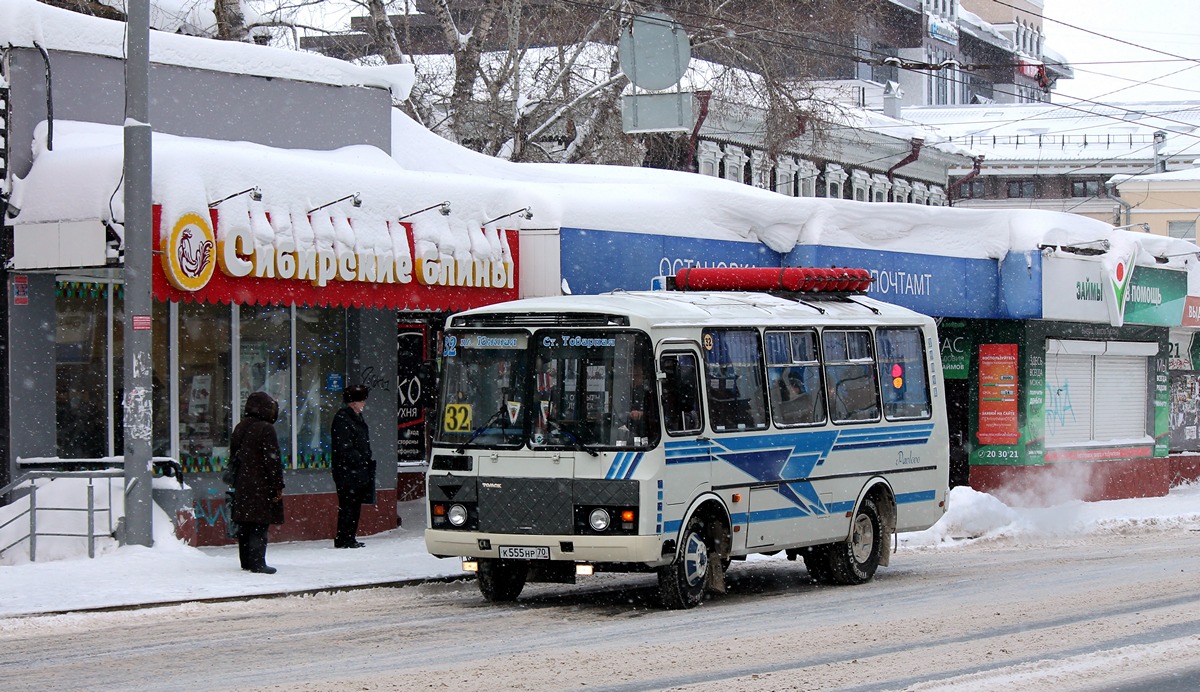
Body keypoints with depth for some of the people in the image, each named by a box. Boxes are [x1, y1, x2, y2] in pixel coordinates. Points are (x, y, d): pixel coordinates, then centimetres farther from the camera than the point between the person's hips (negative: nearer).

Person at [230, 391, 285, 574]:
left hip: (241, 485, 8)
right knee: (259, 525, -6)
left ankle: (246, 561, 16)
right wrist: (278, 486, -10)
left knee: (245, 525, 11)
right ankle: (257, 562, -9)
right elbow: (272, 460, -14)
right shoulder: (266, 429, -12)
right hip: (261, 487, -8)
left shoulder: (240, 428, 11)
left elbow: (234, 456, 16)